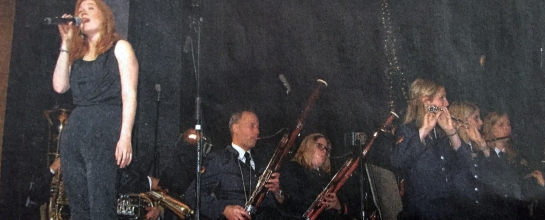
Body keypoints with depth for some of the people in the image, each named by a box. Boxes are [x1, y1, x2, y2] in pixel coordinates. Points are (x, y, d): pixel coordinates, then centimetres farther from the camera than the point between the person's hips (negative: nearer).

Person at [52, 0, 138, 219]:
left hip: (104, 127, -6)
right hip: (74, 129, 6)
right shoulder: (77, 54, 22)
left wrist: (125, 136, -15)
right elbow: (60, 86, 7)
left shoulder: (119, 47, 5)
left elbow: (129, 94, -4)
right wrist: (66, 43, 10)